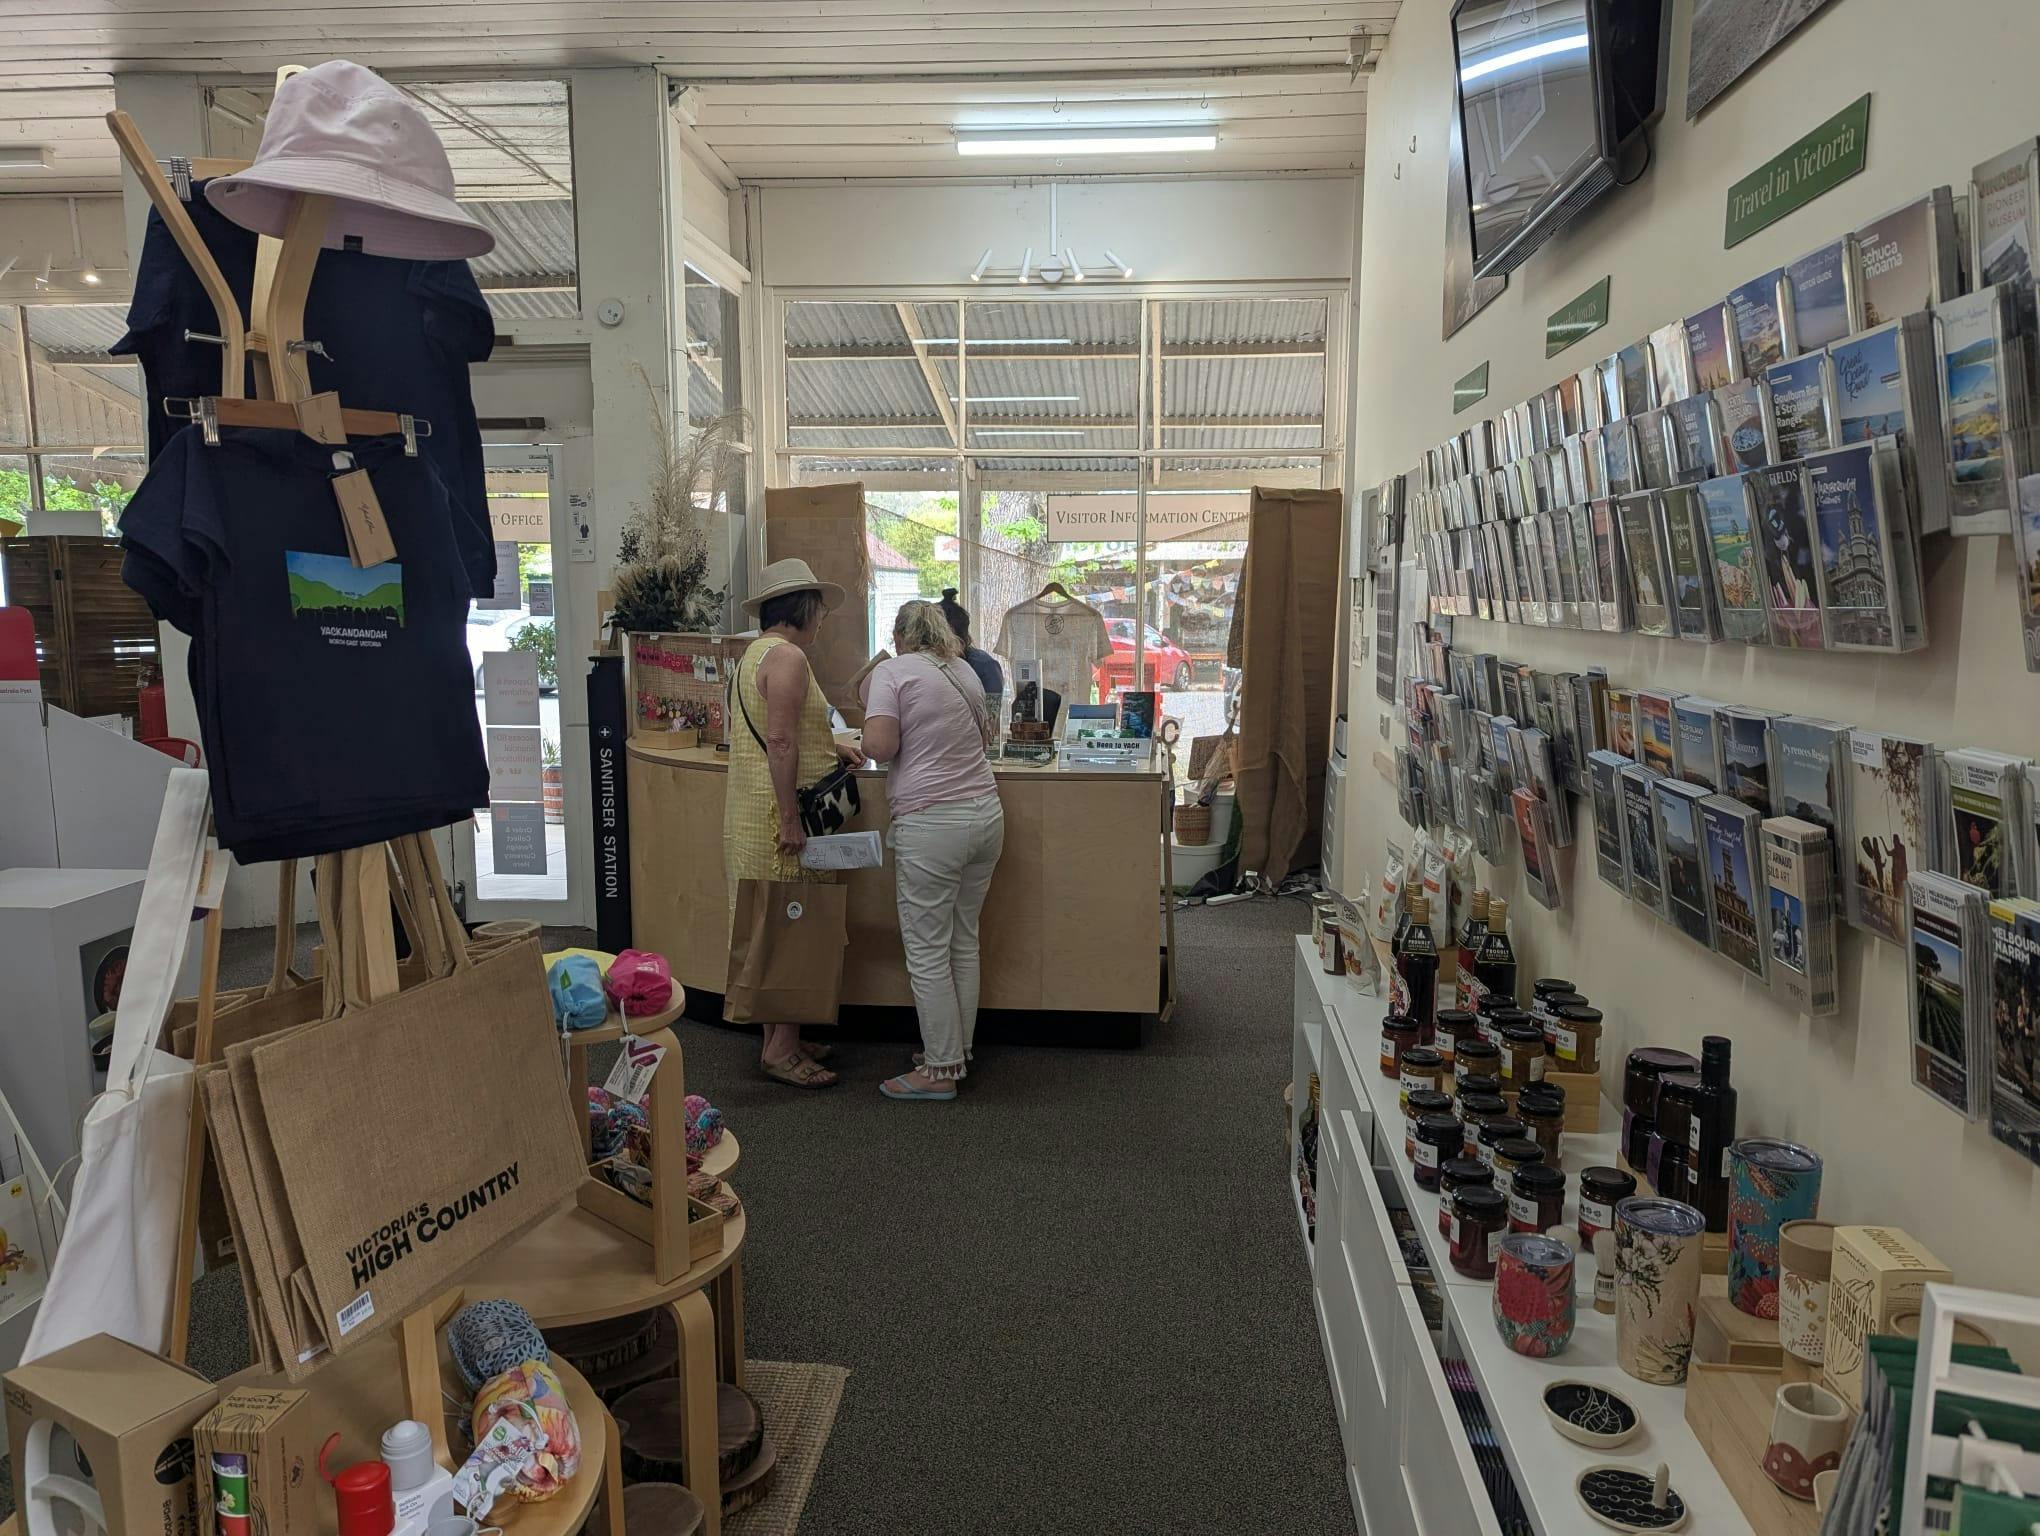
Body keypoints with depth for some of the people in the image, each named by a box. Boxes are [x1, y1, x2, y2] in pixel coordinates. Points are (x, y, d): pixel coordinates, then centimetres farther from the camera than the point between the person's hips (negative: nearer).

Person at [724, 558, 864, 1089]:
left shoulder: (757, 653, 18)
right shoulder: (787, 656, -14)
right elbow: (781, 743, -22)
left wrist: (830, 748, 22)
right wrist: (791, 821, -23)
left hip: (754, 816, 10)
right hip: (778, 815, -10)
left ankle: (778, 1038, 22)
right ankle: (781, 1050, 2)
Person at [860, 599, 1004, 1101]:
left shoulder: (892, 670, -4)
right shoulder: (966, 673, 15)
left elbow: (879, 747, -13)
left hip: (932, 824, -7)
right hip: (986, 814, 7)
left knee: (927, 951, 2)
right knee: (964, 942, 15)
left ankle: (941, 1070, 8)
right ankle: (958, 1051, 24)